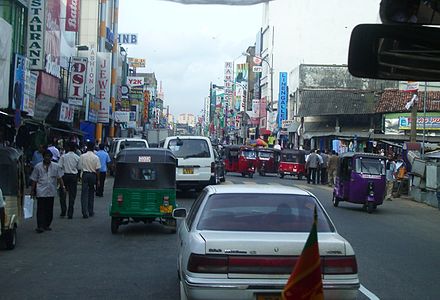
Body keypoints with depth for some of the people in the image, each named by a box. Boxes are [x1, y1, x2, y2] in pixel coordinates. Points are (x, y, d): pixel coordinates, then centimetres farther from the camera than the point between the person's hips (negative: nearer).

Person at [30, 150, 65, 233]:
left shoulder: (56, 166, 6)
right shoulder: (38, 167, 2)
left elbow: (59, 178, 7)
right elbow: (34, 180, 6)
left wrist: (63, 186, -4)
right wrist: (32, 190, 5)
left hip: (51, 192, 2)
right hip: (41, 192, -2)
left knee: (49, 210, 7)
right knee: (41, 209, -6)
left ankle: (47, 225, 19)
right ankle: (40, 226, -6)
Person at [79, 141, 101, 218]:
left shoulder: (82, 156, -2)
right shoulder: (96, 157, -3)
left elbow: (80, 167, 0)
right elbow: (97, 169, -2)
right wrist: (98, 180, 4)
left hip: (85, 174, -1)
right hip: (93, 175, 1)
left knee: (84, 194, -1)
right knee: (91, 193, 14)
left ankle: (85, 212, -9)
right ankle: (90, 211, 21)